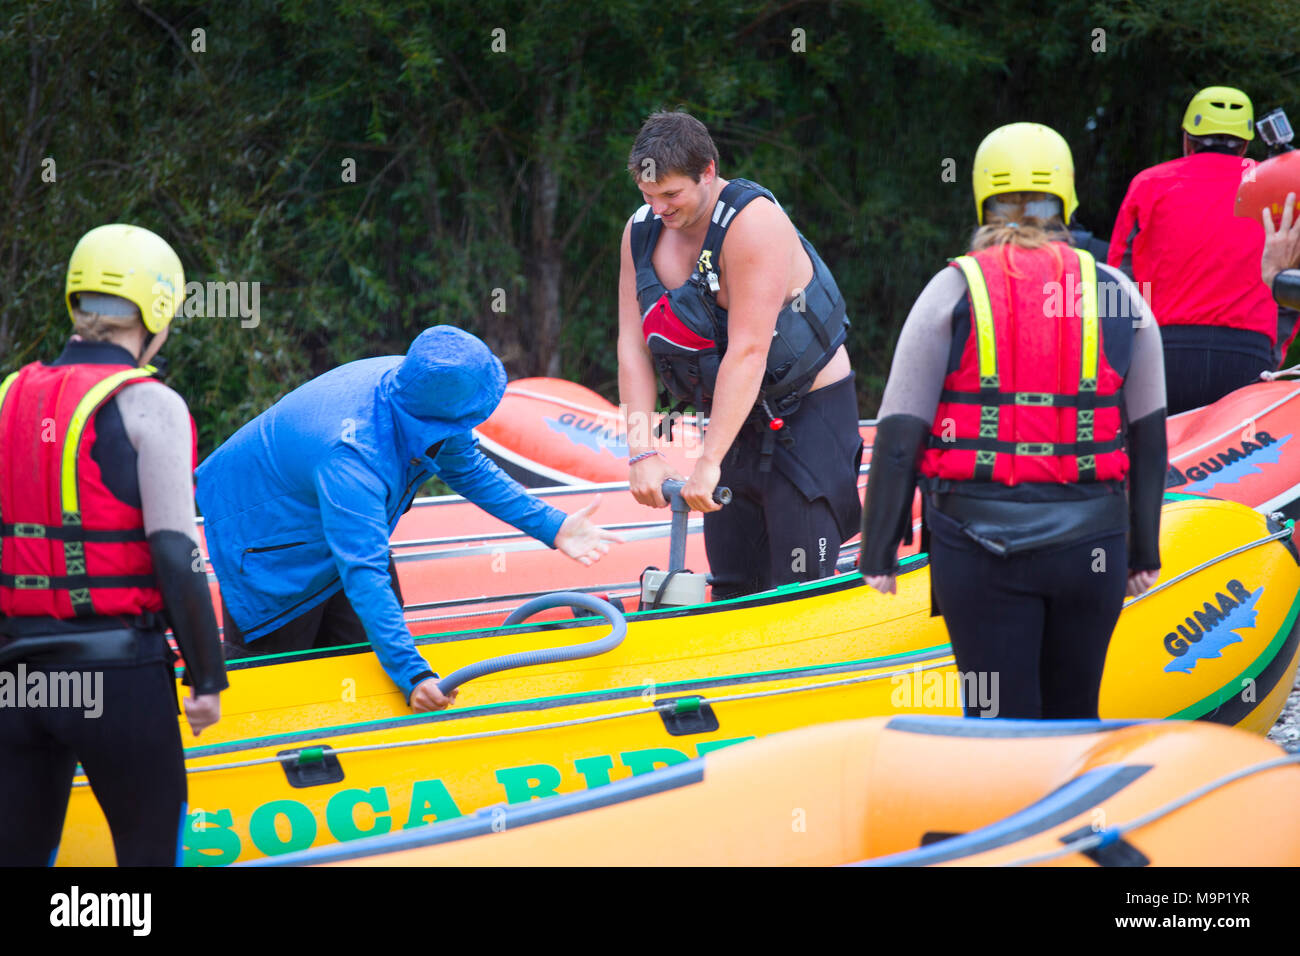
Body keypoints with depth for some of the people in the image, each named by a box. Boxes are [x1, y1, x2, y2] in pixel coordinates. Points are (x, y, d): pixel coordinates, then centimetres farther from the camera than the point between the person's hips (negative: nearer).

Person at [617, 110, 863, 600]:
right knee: (730, 586, 5)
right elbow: (633, 347, -5)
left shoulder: (752, 222, -24)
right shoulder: (642, 232, -2)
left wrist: (708, 462, -31)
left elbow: (748, 352, -29)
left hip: (807, 416, -7)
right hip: (736, 419, 7)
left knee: (796, 591, -9)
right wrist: (642, 452, -16)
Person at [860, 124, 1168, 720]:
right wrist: (1144, 552, 19)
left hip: (979, 539, -2)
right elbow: (1149, 437, 9)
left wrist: (878, 555, 3)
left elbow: (899, 435, -3)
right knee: (1073, 717, 14)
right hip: (1091, 544, 2)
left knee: (1001, 720, 1)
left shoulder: (953, 291, -2)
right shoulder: (1118, 296, 4)